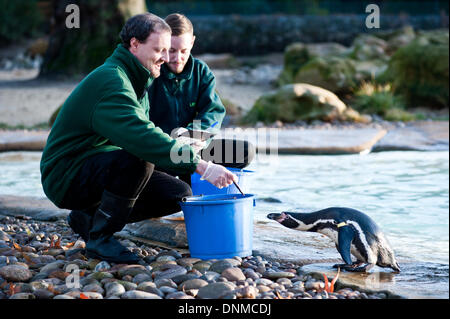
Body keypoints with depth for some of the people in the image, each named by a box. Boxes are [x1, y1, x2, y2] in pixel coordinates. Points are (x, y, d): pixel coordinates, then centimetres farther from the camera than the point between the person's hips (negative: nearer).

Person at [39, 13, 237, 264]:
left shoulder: (137, 81, 12)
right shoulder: (111, 81, -22)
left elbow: (141, 133, 18)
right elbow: (140, 136, -37)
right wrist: (201, 166, -40)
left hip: (102, 171, 10)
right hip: (67, 175, -10)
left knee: (180, 195, -1)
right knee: (138, 159, -35)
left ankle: (90, 217, 11)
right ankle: (99, 238, -17)